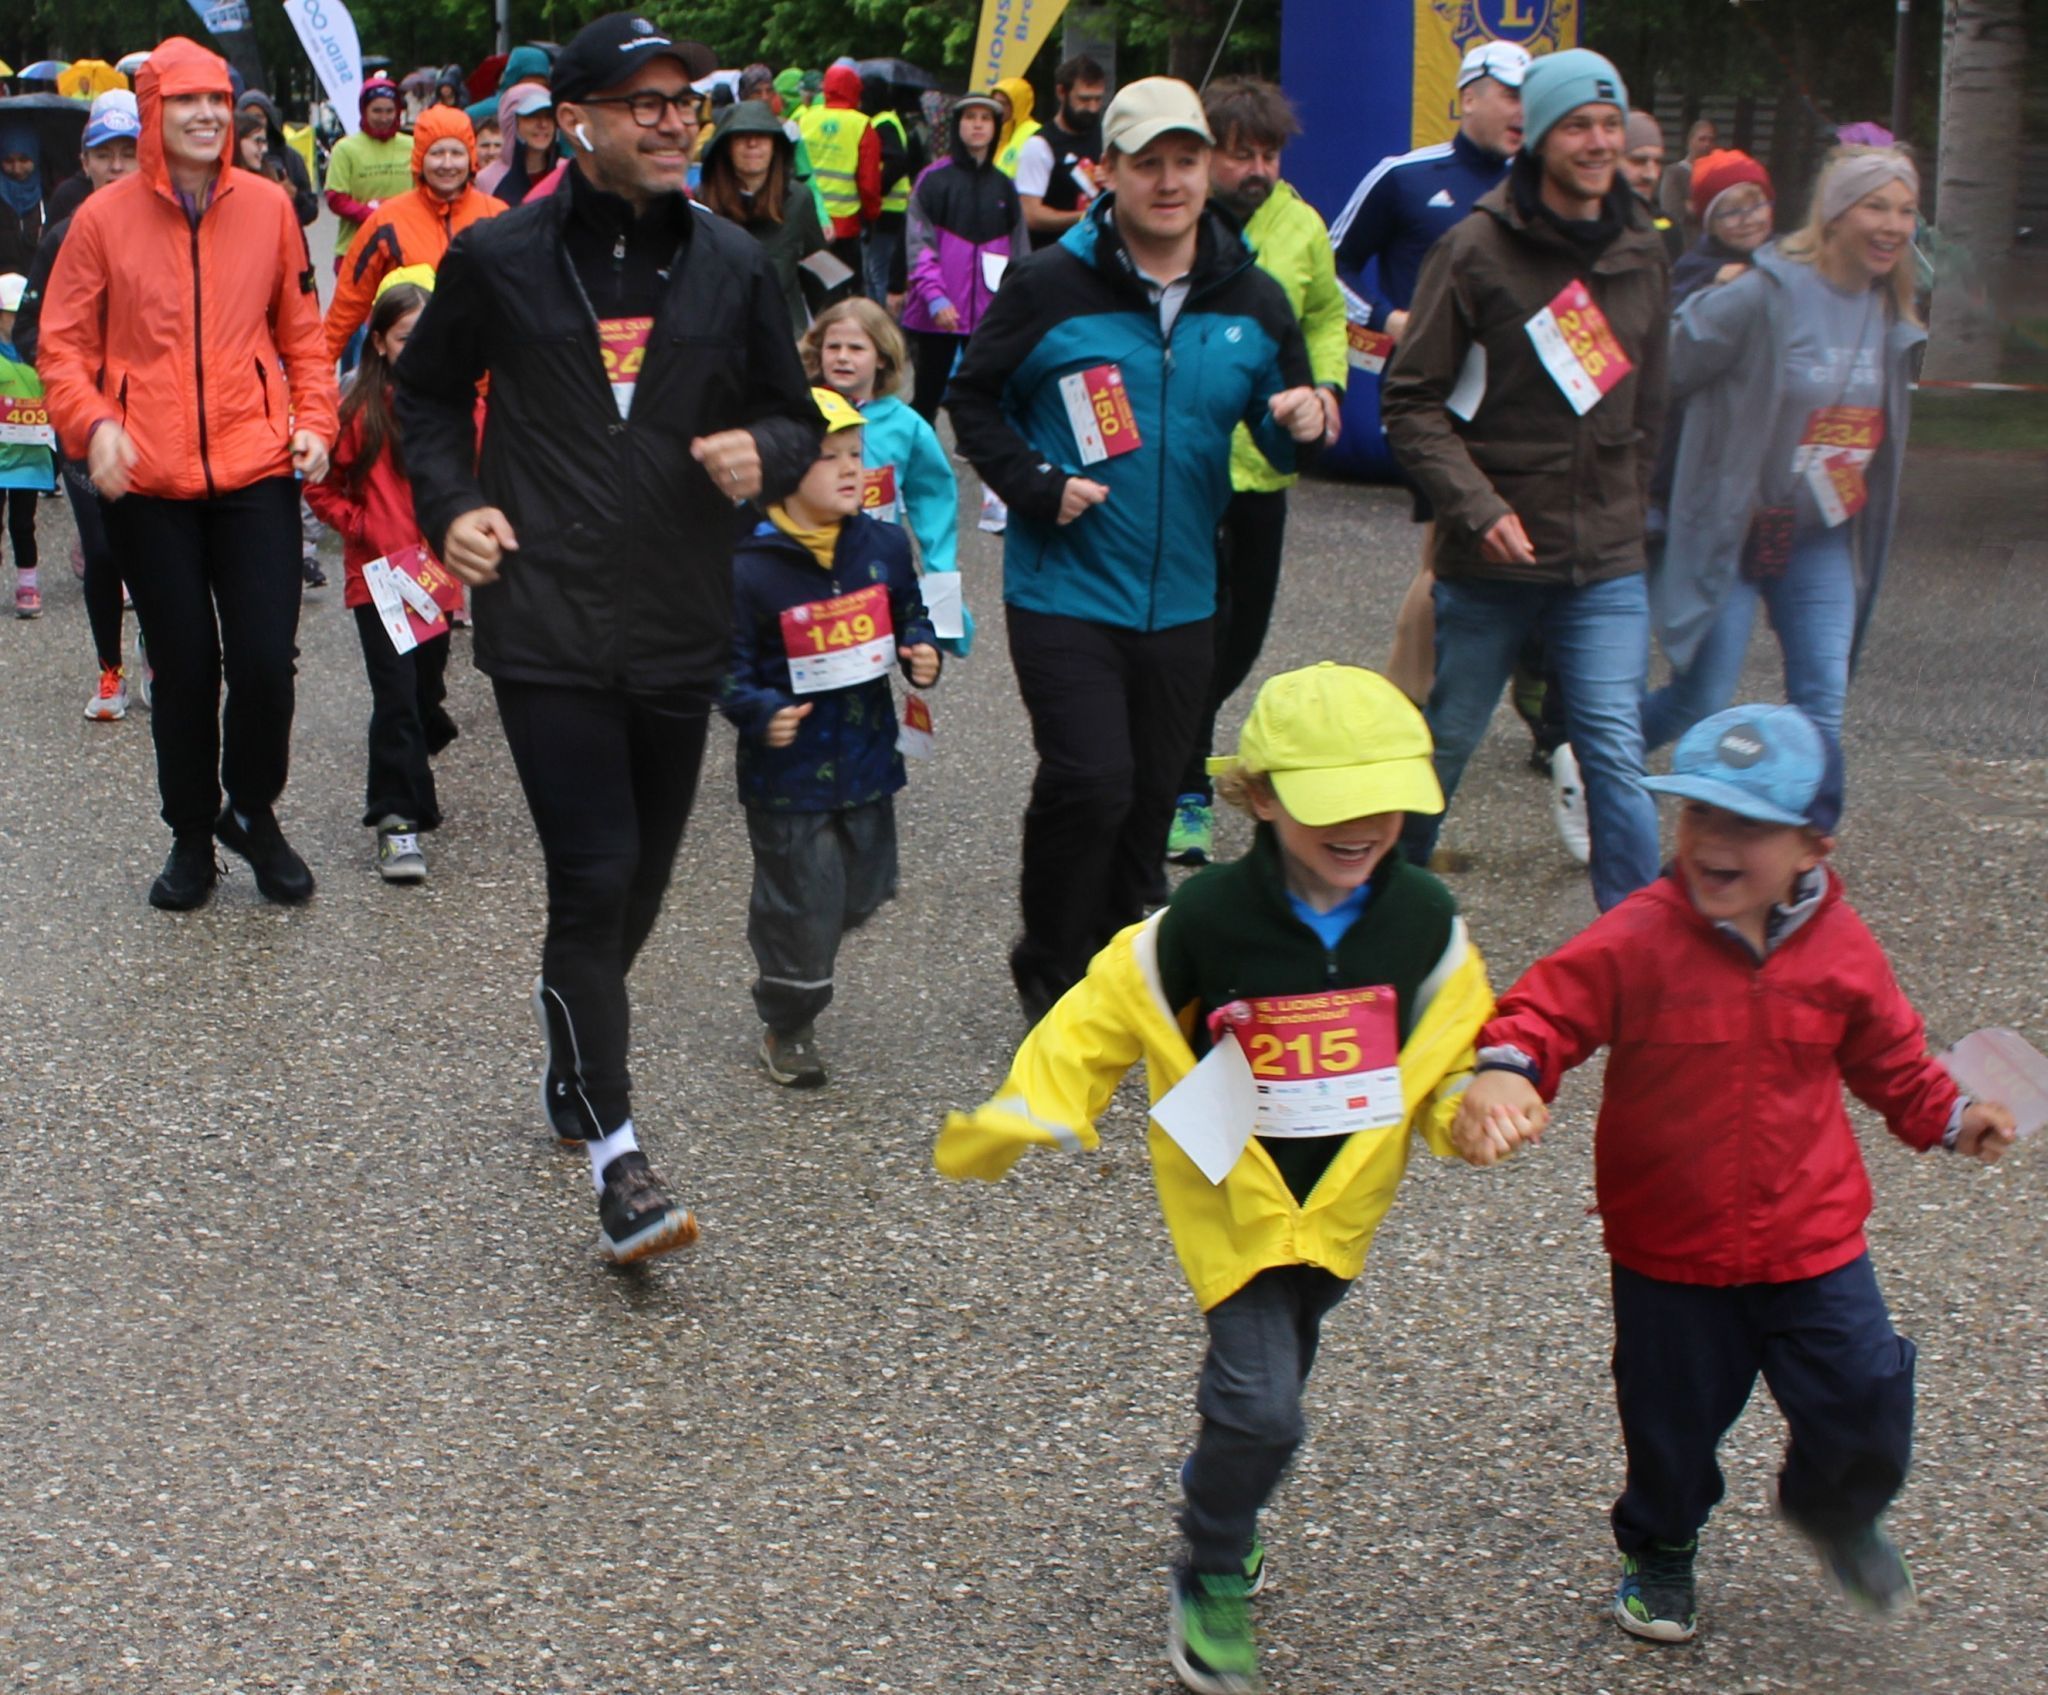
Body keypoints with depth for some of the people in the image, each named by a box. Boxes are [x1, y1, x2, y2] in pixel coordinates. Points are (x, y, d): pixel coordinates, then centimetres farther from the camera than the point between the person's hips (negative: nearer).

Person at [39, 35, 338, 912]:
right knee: (184, 668, 7)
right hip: (148, 483, -1)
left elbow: (301, 329, 11)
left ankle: (253, 813, 24)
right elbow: (63, 344, 2)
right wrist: (93, 423, -13)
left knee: (265, 662, -2)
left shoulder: (268, 206, 2)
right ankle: (191, 836, 26)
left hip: (256, 473, 1)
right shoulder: (104, 217, -2)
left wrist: (314, 418, 0)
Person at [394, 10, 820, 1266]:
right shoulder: (498, 258, -1)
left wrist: (766, 450, -9)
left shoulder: (733, 266, 6)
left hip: (681, 628, 4)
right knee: (596, 876, -12)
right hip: (547, 623, -4)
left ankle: (572, 1061, 39)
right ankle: (614, 1149, -6)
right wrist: (451, 503, -3)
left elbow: (797, 414, 14)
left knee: (641, 879, 15)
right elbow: (430, 391, 13)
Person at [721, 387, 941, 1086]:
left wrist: (922, 654, -5)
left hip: (867, 761, 6)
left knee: (862, 893, 16)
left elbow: (910, 617, 15)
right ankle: (786, 1027, 24)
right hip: (788, 773, -5)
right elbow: (729, 665, -11)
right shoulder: (749, 568, -16)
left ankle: (795, 967, 43)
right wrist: (760, 713, -27)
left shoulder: (884, 546, 0)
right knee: (802, 904, 2)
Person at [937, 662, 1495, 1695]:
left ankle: (1215, 1496, 53)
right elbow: (1099, 1023, -11)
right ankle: (1210, 1578, 14)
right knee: (1262, 1403, -12)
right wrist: (1022, 1117, -22)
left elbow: (1455, 1058, 1)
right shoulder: (1202, 922, -21)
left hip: (1342, 1205, 4)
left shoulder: (1425, 923, -12)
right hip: (1234, 1200, -4)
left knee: (1266, 1391, 22)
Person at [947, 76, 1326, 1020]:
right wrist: (1035, 485, -12)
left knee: (1149, 799, 11)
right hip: (1063, 590, -4)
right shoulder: (1050, 285, -7)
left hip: (1181, 601, 5)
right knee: (1090, 782, -15)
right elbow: (972, 399, 2)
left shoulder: (1253, 301, 5)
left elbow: (1283, 428, 14)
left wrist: (1302, 427, -10)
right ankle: (1051, 977, 5)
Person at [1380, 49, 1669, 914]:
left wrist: (1626, 504, 14)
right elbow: (1412, 400, -8)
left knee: (1616, 760, -6)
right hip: (1489, 559, -3)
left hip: (1607, 564, 3)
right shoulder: (1477, 248, -8)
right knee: (1447, 745, 12)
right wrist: (1478, 507, -18)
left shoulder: (1642, 252, 8)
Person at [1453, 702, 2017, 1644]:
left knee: (1865, 1400, 5)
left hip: (1813, 1243, 2)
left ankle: (1835, 1511, 41)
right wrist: (1507, 1072, -42)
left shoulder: (1840, 947, -5)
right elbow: (1548, 1007, -22)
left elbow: (1888, 1053, 11)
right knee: (1671, 1423, 13)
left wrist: (1949, 1116, 1)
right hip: (1669, 1251, -2)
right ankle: (1660, 1551, 45)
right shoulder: (1637, 940, -18)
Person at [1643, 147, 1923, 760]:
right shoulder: (1766, 294, -18)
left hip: (1822, 544, 6)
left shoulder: (1890, 313, 3)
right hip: (1729, 536, -5)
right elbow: (1663, 372, -15)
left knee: (1822, 708, -2)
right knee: (1700, 702, 2)